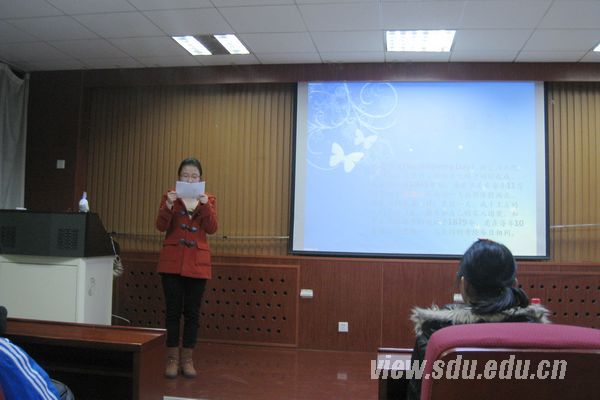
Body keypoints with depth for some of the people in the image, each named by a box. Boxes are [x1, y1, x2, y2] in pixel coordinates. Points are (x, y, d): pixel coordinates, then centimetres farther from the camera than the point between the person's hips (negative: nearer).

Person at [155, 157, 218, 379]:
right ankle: (172, 359, 12)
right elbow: (161, 226, -8)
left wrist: (205, 205, -20)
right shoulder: (170, 196, 4)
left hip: (197, 262, 1)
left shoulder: (208, 199, 7)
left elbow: (212, 229, -7)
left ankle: (187, 359, 15)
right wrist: (168, 205, -23)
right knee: (173, 310, 1)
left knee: (192, 312, 5)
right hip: (172, 260, -1)